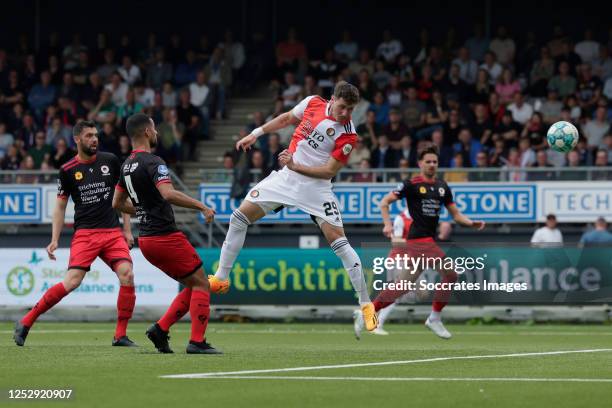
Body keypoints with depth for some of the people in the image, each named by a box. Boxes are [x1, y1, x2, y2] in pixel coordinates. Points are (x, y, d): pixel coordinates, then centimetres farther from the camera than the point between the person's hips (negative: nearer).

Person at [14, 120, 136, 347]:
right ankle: (26, 323, -7)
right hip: (85, 233, -3)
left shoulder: (110, 161, 7)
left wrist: (127, 230, 11)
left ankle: (120, 336, -6)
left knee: (127, 275, -17)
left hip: (112, 232, 3)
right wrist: (54, 240, -2)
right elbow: (60, 206, 7)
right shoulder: (68, 171, 1)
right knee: (72, 281, -18)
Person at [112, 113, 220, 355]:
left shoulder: (127, 165, 14)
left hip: (146, 239, 9)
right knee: (201, 283, -1)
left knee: (192, 286, 15)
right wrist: (202, 207, -23)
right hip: (166, 236, -9)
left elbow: (118, 203, 24)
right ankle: (197, 342, -6)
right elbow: (168, 194, -30)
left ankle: (161, 329, 5)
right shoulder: (152, 162, -15)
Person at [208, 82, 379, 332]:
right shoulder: (313, 103, -5)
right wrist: (256, 134, 15)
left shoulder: (348, 136, -17)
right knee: (239, 217, -1)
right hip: (286, 177, 5)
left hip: (316, 186, -5)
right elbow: (287, 119, 15)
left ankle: (366, 304, -9)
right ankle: (221, 278, 12)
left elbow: (329, 172, -17)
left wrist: (296, 166, -25)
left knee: (338, 240, -15)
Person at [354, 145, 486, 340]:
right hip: (419, 238, -7)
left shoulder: (442, 187, 15)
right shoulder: (412, 184, -4)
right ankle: (435, 318, -1)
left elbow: (455, 214, 18)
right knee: (450, 274, -13)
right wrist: (388, 224, -18)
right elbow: (385, 202, -3)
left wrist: (472, 223, 0)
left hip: (429, 240, 7)